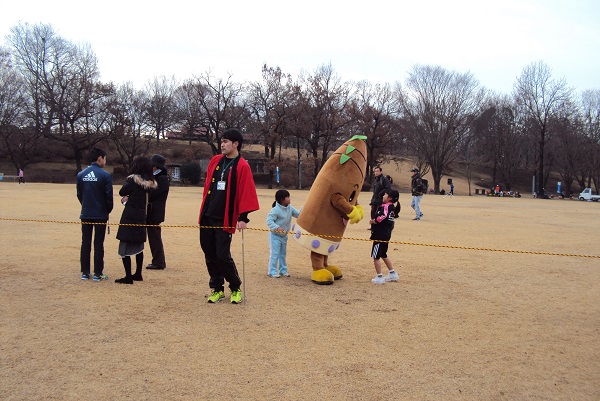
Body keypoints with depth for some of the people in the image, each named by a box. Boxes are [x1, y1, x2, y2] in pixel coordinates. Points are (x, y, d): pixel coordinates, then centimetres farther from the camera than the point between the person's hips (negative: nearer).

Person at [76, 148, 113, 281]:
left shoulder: (81, 174, 2)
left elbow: (79, 194, 8)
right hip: (100, 214, -4)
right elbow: (109, 195, -11)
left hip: (85, 214, 4)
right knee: (98, 244, 3)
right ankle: (98, 273, 6)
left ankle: (85, 272, 15)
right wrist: (109, 209, 6)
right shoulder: (105, 175, -12)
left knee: (85, 243, 11)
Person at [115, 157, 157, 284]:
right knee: (139, 246, 18)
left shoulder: (133, 180, -12)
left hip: (129, 216, -7)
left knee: (125, 246, -3)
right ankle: (138, 274, 24)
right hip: (142, 217, 7)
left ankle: (128, 277, -5)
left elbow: (121, 192, -4)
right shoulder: (151, 183, 5)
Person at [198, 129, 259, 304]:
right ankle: (217, 289, 21)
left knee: (222, 256, -6)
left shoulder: (242, 166, -7)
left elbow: (246, 193, -11)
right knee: (210, 255, 8)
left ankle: (236, 288, 14)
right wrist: (204, 209, 16)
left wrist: (243, 217, -16)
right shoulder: (215, 161, 11)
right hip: (207, 217, 6)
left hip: (225, 220, -6)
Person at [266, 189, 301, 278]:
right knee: (275, 254, -7)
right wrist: (277, 228, -36)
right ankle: (272, 271, 0)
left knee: (283, 254, 16)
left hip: (284, 236, 8)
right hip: (275, 235, -8)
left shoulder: (290, 208, 1)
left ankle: (283, 270, 26)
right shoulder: (275, 210, -22)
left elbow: (298, 214, 8)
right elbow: (269, 221, -25)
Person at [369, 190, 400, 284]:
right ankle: (392, 274, 30)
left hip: (380, 235, -10)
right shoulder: (392, 207, 13)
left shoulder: (386, 206, -16)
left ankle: (379, 278, 0)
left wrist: (374, 221, -16)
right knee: (383, 255, 24)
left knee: (376, 256, -3)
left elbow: (383, 216, -33)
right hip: (386, 234, 10)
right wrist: (376, 220, 0)